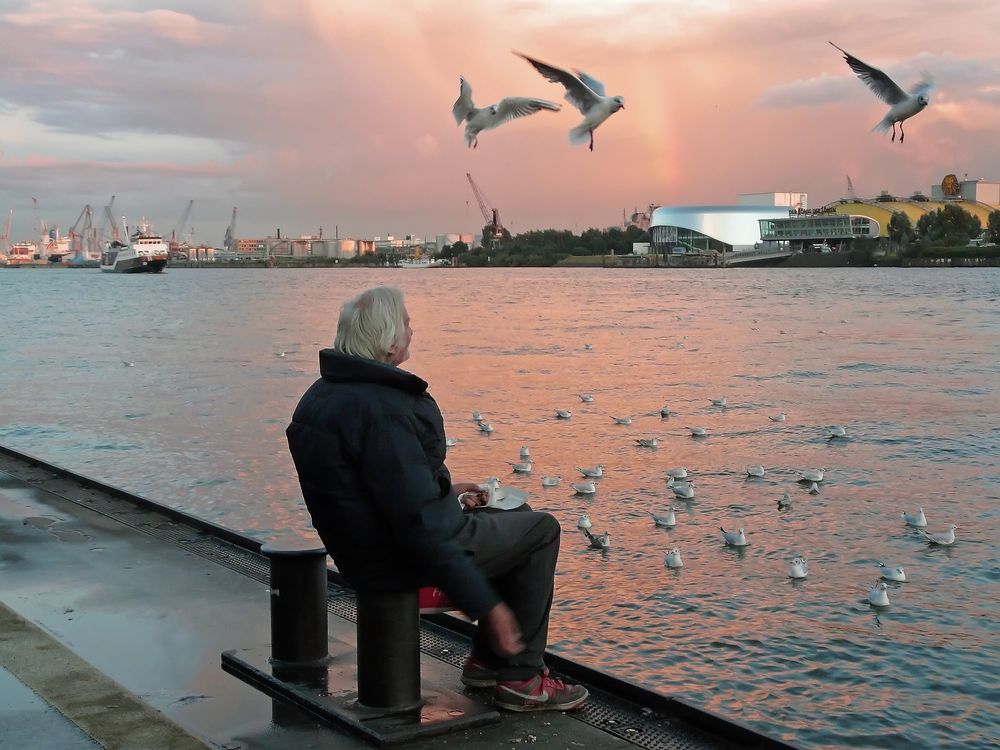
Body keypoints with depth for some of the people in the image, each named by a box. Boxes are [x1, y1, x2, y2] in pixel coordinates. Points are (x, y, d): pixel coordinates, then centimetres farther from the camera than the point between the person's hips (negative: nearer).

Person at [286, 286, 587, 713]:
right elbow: (419, 526, -30)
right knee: (541, 531, 4)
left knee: (512, 522, 26)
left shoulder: (320, 396, 5)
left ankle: (486, 660, 28)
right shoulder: (379, 409, -27)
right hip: (402, 564, -10)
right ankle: (520, 679, 8)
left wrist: (443, 491, 25)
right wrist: (487, 606, -26)